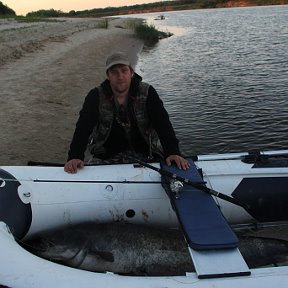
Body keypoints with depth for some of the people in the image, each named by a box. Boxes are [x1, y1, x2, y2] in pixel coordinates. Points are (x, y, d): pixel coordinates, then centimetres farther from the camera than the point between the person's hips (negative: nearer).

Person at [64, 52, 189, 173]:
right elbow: (83, 126, -14)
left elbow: (162, 123, -13)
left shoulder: (147, 93, -6)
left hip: (144, 154, 0)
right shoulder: (96, 96, -5)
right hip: (106, 157, 0)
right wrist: (75, 156, -30)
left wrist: (172, 152, -29)